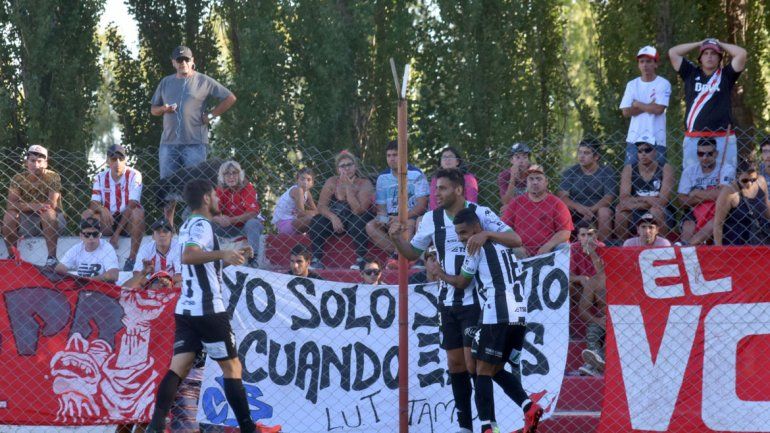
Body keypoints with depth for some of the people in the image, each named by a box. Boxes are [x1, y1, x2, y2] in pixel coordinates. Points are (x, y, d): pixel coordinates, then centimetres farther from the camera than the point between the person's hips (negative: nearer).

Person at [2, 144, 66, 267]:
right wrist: (34, 206, -29)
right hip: (28, 221, 3)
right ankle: (12, 257, -12)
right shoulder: (18, 179, -4)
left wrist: (24, 205, -22)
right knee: (9, 215, -24)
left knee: (48, 212, -35)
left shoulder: (53, 177, -12)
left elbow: (52, 204, -24)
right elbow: (10, 205, -16)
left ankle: (52, 257, -34)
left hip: (53, 221, -3)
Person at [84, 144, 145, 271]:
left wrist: (117, 234, -23)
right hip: (108, 223, 3)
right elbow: (93, 203, -3)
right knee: (87, 214, -21)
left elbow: (132, 205, -16)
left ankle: (132, 258, -29)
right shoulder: (100, 177, 3)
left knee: (139, 212, -33)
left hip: (127, 221, -3)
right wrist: (101, 209, -30)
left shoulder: (134, 175, -8)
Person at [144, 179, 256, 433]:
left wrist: (233, 258, 25)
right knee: (232, 367, 2)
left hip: (185, 309, 8)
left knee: (178, 367, -1)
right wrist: (222, 253, -36)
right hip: (208, 310, -8)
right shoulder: (202, 225, -11)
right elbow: (188, 256, -29)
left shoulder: (188, 226, 18)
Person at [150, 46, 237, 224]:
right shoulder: (166, 82, 15)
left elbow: (230, 98, 5)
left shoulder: (203, 81, 3)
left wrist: (211, 115, -2)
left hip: (195, 142, -4)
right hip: (169, 142, 4)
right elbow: (153, 109, 21)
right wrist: (164, 109, -2)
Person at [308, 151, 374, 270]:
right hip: (336, 219, 3)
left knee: (357, 221, -37)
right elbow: (321, 206, -7)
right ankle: (316, 259, -22)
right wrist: (333, 217, -27)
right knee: (316, 221, -23)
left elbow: (358, 211, -23)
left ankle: (361, 259, -33)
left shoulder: (364, 184, -12)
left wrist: (348, 187, -26)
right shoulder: (332, 182, -2)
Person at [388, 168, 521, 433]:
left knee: (474, 363, -11)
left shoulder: (480, 213, -8)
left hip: (474, 300, -5)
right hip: (448, 300, 5)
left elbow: (515, 240, -13)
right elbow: (413, 253, 15)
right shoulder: (431, 219, 5)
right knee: (455, 364, 7)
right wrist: (397, 239, -5)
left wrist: (486, 234, -30)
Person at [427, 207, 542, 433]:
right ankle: (529, 407, -3)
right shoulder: (503, 244, 21)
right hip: (519, 314, 8)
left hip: (496, 314, -8)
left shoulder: (477, 246, 0)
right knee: (497, 369, 17)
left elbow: (461, 282, 9)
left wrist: (440, 274, 27)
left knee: (483, 371, -3)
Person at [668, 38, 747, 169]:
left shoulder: (726, 75, 11)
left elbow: (742, 54, 1)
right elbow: (673, 53, 12)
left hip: (722, 138, -1)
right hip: (693, 138, 1)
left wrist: (720, 44, 14)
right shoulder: (691, 74, 15)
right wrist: (699, 44, 17)